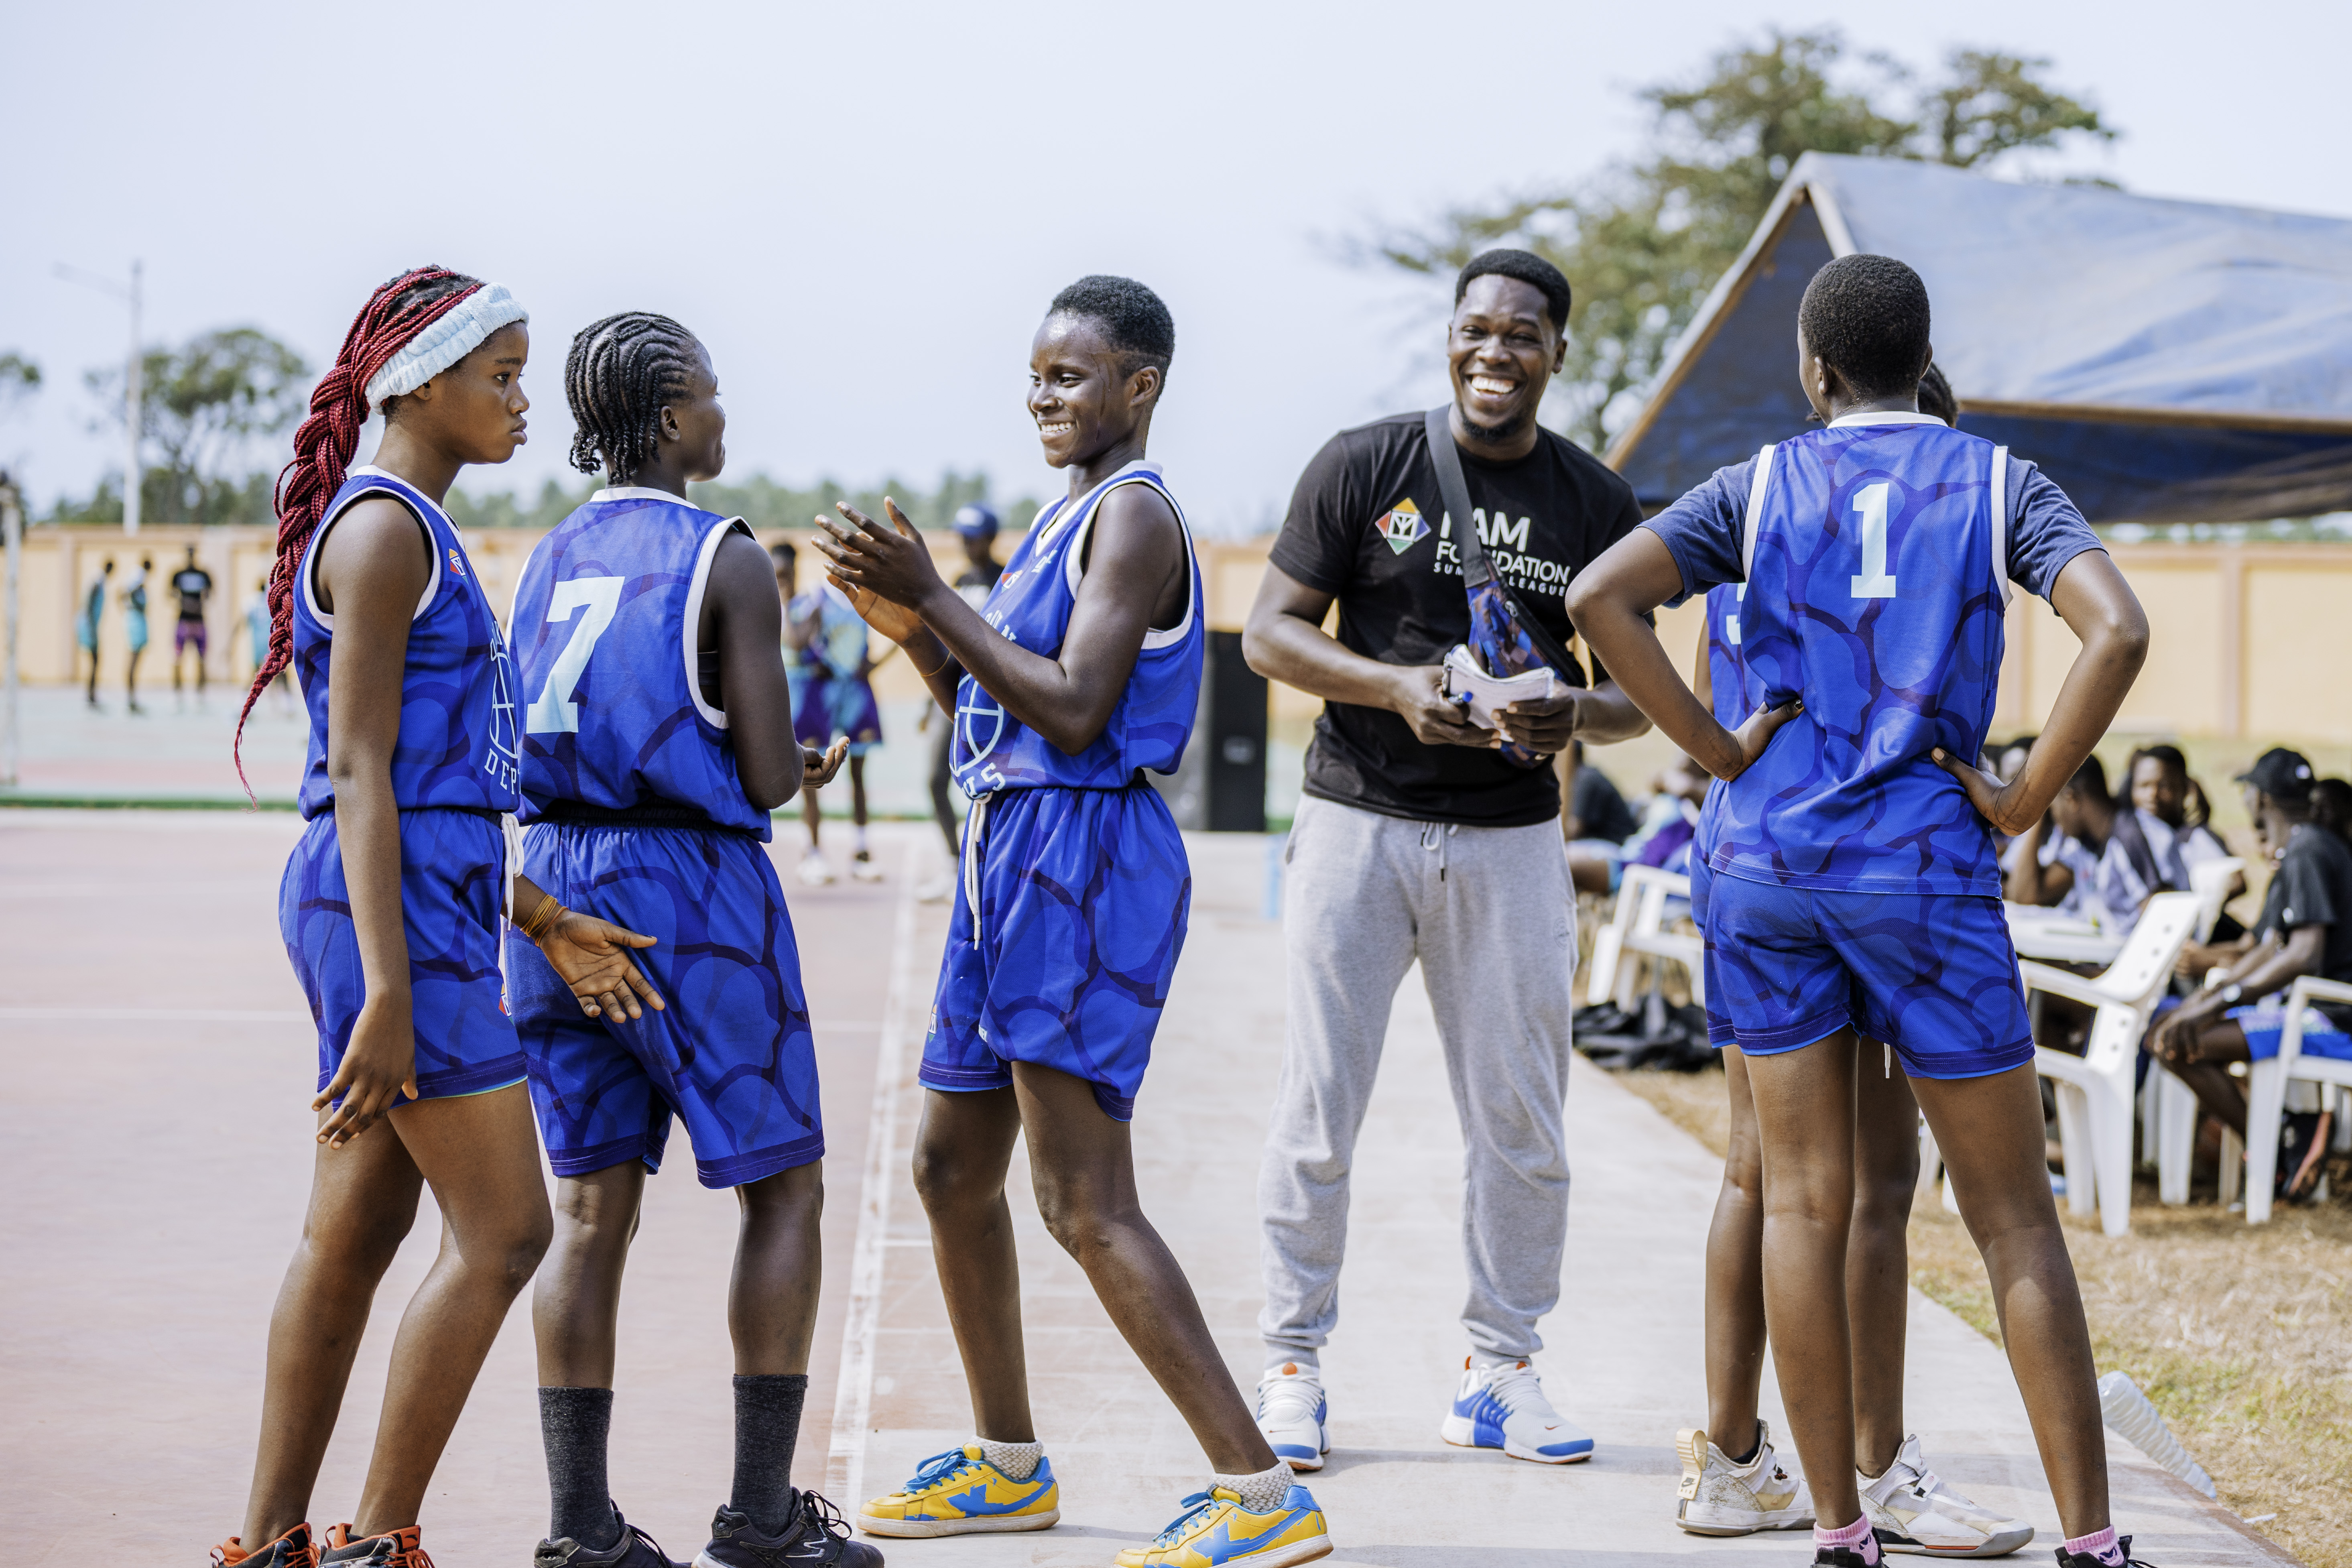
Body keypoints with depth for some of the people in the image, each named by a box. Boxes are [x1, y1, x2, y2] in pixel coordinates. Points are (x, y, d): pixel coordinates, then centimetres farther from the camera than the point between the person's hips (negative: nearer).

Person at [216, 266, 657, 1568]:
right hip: (396, 910, -10)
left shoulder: (413, 531, 19)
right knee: (502, 1235, -6)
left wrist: (546, 922, 14)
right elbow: (358, 770, -17)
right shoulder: (382, 529, -12)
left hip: (423, 901, 10)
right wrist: (389, 992, -21)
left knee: (355, 1236, 12)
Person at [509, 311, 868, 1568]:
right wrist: (805, 762, 12)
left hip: (552, 885, 6)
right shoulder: (725, 559, -9)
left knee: (591, 1207, 9)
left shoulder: (546, 559, 11)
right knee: (784, 1188, 6)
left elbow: (553, 747, 15)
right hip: (689, 886, -6)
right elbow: (764, 777, -12)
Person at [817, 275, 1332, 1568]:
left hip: (1084, 856, -10)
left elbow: (1073, 710, -21)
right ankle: (1006, 1463, 30)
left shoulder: (1133, 514, -11)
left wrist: (935, 601, -17)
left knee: (1083, 1204, -14)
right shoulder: (1064, 519, 20)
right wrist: (911, 623, 6)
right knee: (952, 1168, 17)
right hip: (1017, 854, 11)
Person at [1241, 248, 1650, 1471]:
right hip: (1360, 824, -2)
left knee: (1522, 1118, 4)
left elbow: (1638, 695, 9)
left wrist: (1584, 711, -15)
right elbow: (1271, 633, -2)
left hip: (1511, 839, 2)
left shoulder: (1597, 504, 6)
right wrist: (1398, 688, -18)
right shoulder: (1364, 465, 0)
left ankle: (1500, 1369, 16)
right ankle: (1291, 1366, 11)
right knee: (1318, 1109, 0)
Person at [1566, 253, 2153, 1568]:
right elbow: (2120, 631, -14)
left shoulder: (1761, 490, 6)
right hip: (1927, 867, -2)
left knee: (1803, 1199, 6)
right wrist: (2026, 801, -7)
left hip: (1769, 858, 2)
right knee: (2013, 1214, 3)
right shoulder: (2000, 485, 3)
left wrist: (1717, 751, -3)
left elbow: (1599, 596, -8)